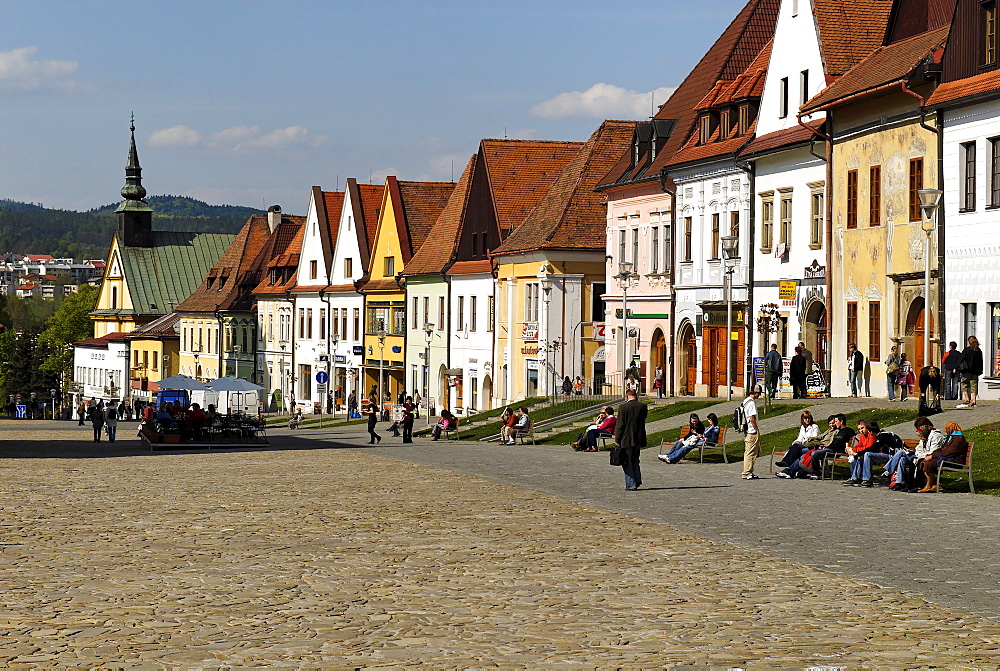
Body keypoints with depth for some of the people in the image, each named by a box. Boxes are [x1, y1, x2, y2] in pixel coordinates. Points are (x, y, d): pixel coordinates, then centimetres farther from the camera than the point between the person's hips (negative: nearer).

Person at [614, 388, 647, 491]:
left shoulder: (623, 407, -12)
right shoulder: (643, 406, -2)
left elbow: (619, 425, -10)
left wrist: (617, 440, -3)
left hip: (626, 440, -4)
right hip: (638, 439, 4)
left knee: (627, 463, 4)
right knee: (635, 460, 21)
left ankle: (630, 485, 1)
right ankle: (637, 480, 15)